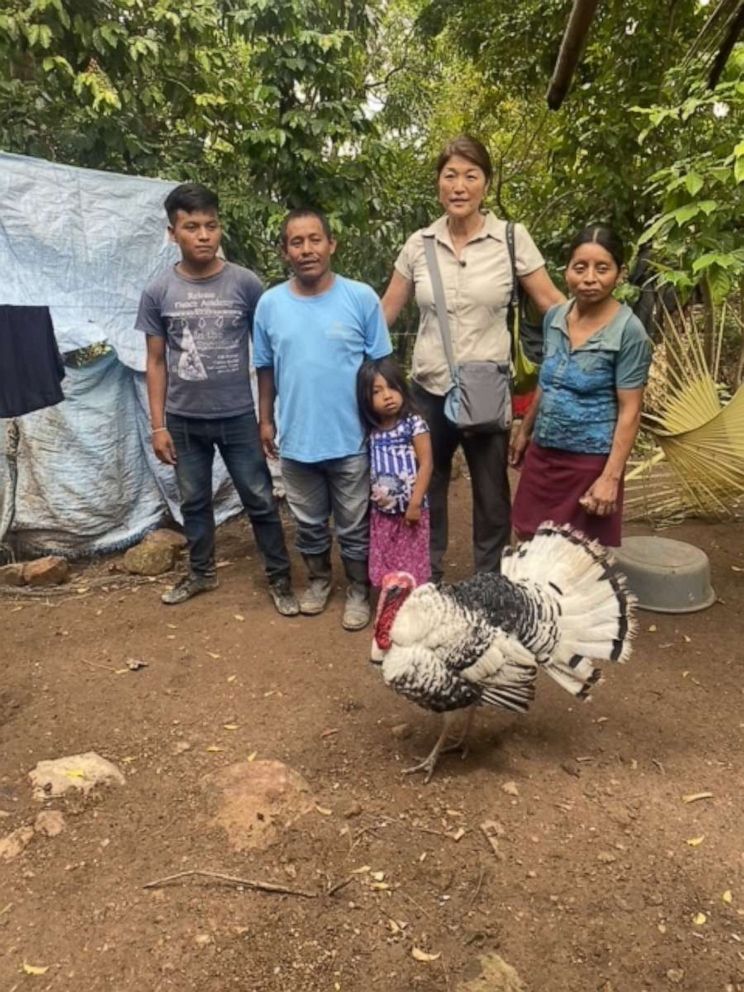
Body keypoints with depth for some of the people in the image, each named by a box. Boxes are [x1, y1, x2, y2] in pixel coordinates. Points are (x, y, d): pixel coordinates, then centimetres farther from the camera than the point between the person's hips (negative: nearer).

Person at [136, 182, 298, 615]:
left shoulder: (246, 283, -7)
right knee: (194, 501, 16)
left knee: (260, 499, 6)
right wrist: (158, 425, 0)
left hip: (238, 416, -2)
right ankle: (202, 572, 36)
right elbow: (156, 362, 3)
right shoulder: (158, 292, -3)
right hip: (184, 419, 2)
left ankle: (280, 578, 21)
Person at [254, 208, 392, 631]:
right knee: (309, 522, 19)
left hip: (352, 439, -2)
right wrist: (266, 419, 10)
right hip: (296, 439, 3)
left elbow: (381, 365, -2)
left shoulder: (361, 298, -8)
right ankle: (319, 580, 42)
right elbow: (266, 369, 9)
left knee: (355, 526, 12)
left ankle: (359, 590, 32)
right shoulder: (270, 304, -2)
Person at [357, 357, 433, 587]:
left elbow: (426, 464, -12)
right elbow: (370, 471, 7)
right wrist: (372, 498, -2)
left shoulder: (413, 423, -9)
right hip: (381, 512, 5)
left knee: (412, 565, 3)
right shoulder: (371, 431, 4)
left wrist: (415, 503, -16)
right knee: (383, 567, 11)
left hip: (409, 510, -4)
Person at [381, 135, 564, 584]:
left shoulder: (512, 238, -4)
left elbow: (552, 303, -2)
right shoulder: (419, 243, 2)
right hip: (429, 389, 2)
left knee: (492, 493, 11)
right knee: (426, 490, 14)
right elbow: (386, 311, 8)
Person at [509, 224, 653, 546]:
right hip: (542, 454, 5)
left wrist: (610, 477, -18)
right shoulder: (554, 317, 2)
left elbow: (629, 411, -14)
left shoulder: (629, 331, -14)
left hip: (590, 461, -5)